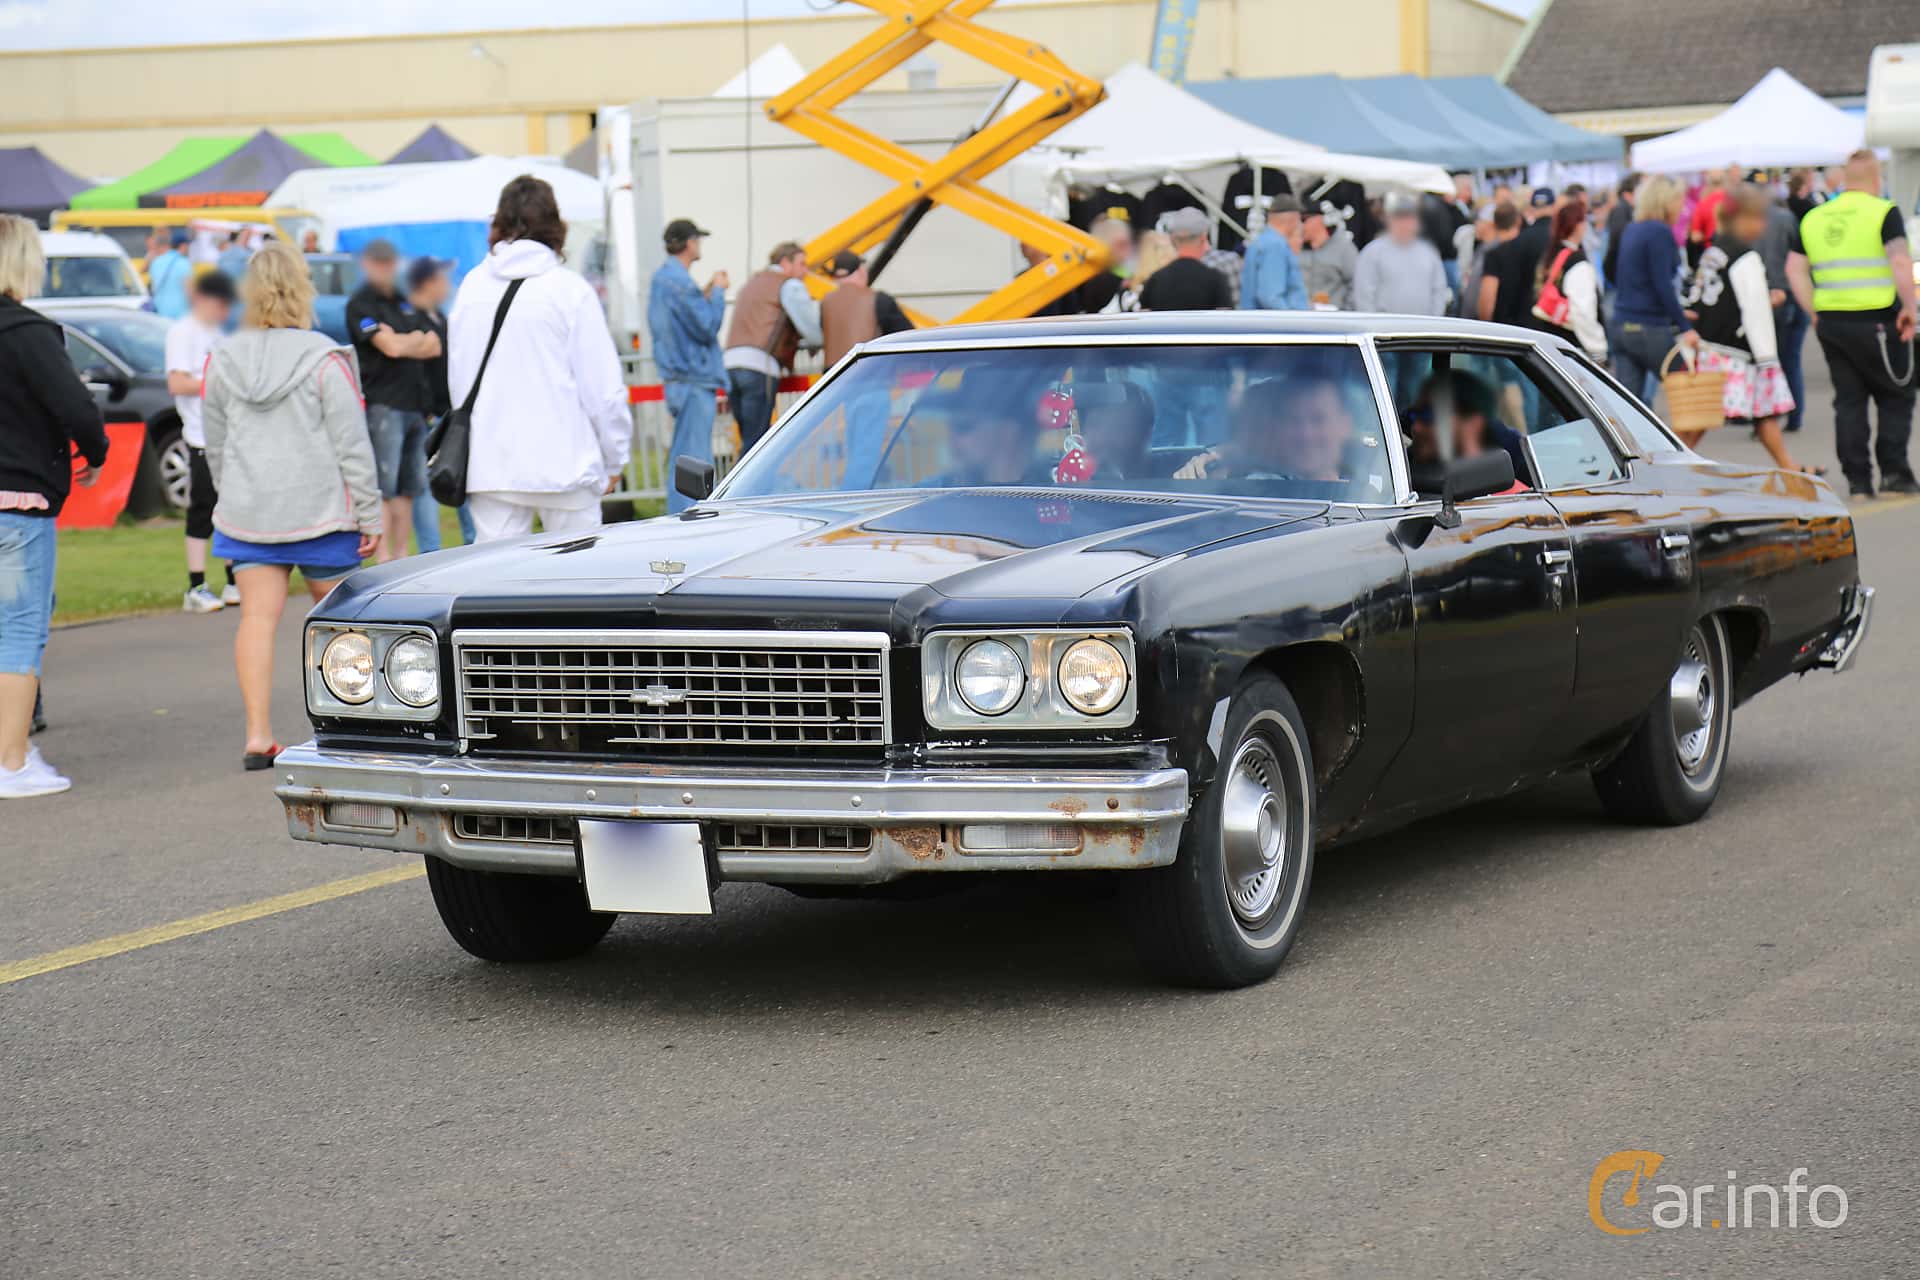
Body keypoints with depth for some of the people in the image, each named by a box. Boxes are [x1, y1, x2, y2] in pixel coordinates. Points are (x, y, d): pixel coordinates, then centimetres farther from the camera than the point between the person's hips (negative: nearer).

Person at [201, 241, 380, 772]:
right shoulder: (325, 360, -11)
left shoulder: (223, 360, 3)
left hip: (246, 510, 3)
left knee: (257, 617, -1)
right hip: (319, 509, -3)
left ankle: (258, 734, -11)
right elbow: (352, 445, -10)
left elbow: (216, 446, 12)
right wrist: (369, 513, -4)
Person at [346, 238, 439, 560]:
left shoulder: (403, 302, 20)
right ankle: (384, 558, -10)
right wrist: (418, 340, 5)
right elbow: (392, 346, -15)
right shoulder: (360, 304, -4)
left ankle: (401, 554, 16)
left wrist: (405, 343, -5)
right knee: (383, 487, -9)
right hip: (382, 404, -8)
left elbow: (434, 346, 13)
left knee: (409, 486, 9)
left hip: (414, 404, 8)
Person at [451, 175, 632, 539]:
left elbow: (456, 377, 12)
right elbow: (603, 386, -6)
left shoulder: (471, 287, 7)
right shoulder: (571, 289, -6)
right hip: (564, 463, -4)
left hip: (489, 467, 4)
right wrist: (614, 458, 5)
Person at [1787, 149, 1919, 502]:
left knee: (1848, 400, 10)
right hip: (1877, 320, -5)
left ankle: (1858, 482, 7)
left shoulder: (1814, 218, 11)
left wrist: (1815, 312, 12)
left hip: (1831, 323, 5)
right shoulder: (1884, 212, -6)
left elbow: (1795, 268, 10)